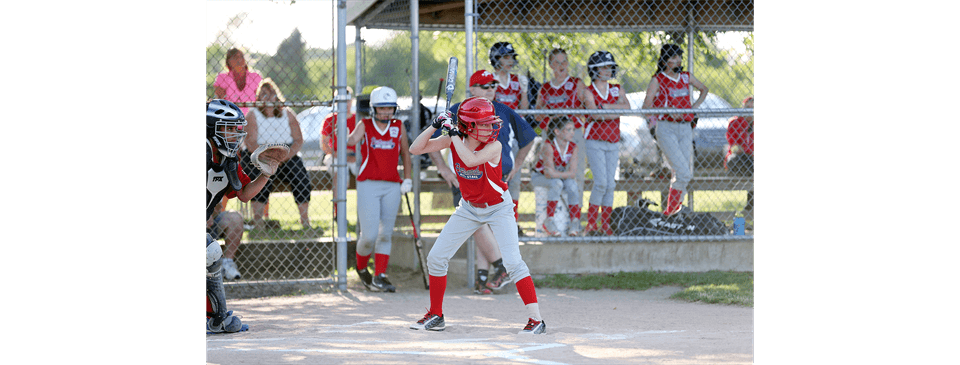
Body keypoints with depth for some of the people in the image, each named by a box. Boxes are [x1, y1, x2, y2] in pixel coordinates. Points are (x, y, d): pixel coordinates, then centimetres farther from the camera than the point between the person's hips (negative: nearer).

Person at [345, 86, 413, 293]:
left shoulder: (398, 127, 9)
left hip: (392, 186, 3)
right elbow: (351, 141, -14)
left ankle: (380, 277, 4)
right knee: (370, 235, -8)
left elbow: (405, 153, 19)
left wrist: (407, 179, 13)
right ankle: (361, 268, 19)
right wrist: (350, 141, -37)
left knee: (385, 234, 1)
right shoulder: (365, 125, 2)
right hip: (368, 184, -3)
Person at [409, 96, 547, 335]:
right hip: (469, 208, 5)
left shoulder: (494, 146, -24)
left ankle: (536, 319, -13)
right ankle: (435, 316, 17)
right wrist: (435, 126, -26)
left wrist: (453, 133, -36)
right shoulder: (454, 140, -12)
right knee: (436, 257, 3)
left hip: (498, 208, -5)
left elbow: (470, 159, -44)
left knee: (513, 262, -18)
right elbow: (415, 149, -14)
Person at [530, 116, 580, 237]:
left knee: (571, 184, -28)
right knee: (557, 183, -35)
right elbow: (549, 173, -31)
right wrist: (565, 174, -35)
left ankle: (575, 222, -20)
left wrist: (555, 173, -37)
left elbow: (572, 173, -22)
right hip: (539, 176, -4)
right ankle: (549, 221, -28)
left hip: (563, 177, 4)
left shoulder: (573, 147, -12)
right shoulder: (549, 146, -27)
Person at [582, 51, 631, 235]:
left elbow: (627, 107, -8)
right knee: (601, 182, -15)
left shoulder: (617, 89, 11)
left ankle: (606, 225, 8)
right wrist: (617, 109, -9)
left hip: (613, 142, 5)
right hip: (594, 142, -5)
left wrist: (604, 106, -15)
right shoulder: (588, 91, -3)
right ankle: (591, 224, -6)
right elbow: (595, 114, -19)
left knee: (610, 184, 3)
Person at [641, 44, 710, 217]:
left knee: (686, 173, 3)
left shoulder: (686, 77, 12)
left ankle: (672, 207, 19)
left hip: (685, 128, 5)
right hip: (666, 129, -5)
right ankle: (671, 209, -2)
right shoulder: (657, 80, -2)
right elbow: (646, 105, -11)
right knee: (682, 172, -15)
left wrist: (695, 106, 13)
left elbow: (704, 89, 30)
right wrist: (668, 110, -23)